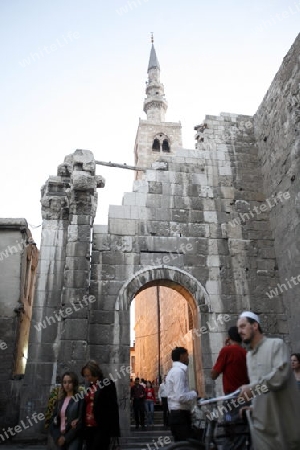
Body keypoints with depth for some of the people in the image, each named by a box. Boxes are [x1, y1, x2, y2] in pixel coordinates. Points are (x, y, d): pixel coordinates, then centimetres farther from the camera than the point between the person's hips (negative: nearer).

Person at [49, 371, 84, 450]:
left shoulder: (80, 399, -5)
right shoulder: (60, 400, 12)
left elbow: (80, 421, -10)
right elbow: (53, 420, 12)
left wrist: (66, 438, -10)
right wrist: (58, 437, -2)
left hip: (74, 438, -5)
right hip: (61, 437, 6)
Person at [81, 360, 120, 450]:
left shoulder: (107, 384, -6)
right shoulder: (89, 387, 12)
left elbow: (113, 407, -8)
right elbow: (85, 407, 17)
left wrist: (113, 431, -11)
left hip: (102, 428, -6)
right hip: (88, 428, 6)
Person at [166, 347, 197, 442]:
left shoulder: (174, 371, 17)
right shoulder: (179, 371, -16)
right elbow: (181, 397, -24)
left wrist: (191, 394, 12)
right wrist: (194, 394, -8)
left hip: (177, 415, 10)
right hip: (180, 415, -10)